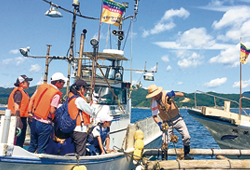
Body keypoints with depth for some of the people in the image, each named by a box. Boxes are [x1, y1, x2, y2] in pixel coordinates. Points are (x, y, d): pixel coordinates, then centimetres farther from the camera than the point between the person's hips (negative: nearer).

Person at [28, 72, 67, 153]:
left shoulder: (42, 86, 6)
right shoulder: (56, 94, -16)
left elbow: (32, 99, 8)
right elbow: (52, 111, -18)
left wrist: (30, 112, 12)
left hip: (34, 120, 7)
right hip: (44, 124, -7)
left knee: (32, 145, 21)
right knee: (42, 148, 6)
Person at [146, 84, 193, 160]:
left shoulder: (166, 94, -12)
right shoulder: (153, 102, -9)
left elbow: (182, 95, -15)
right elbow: (154, 116, -5)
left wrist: (173, 93, -34)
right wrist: (159, 123, -24)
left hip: (177, 119, 0)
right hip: (167, 122, 0)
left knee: (186, 136, -8)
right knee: (165, 142, -8)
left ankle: (186, 154, 15)